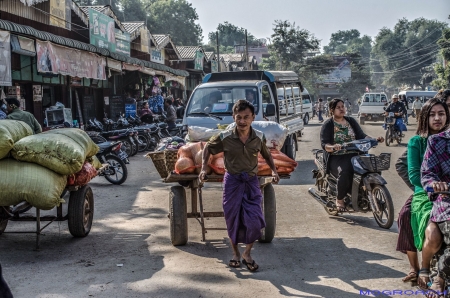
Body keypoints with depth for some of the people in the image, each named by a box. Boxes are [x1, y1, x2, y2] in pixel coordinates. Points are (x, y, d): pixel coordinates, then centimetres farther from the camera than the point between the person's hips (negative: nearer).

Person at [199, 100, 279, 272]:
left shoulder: (259, 138, -5)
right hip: (232, 181, -1)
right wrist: (204, 168, -6)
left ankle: (247, 254, 15)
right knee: (232, 220, 7)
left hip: (251, 181, 1)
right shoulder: (225, 138, -12)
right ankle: (235, 253, 29)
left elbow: (266, 155, 14)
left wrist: (274, 170, 2)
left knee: (254, 220, -6)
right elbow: (208, 148, 5)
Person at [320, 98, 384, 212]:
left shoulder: (351, 121, 16)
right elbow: (324, 144, -10)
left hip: (354, 155, 4)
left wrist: (375, 140, -6)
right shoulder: (328, 125, 1)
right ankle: (339, 200, -15)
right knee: (344, 172, -35)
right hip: (336, 157, -4)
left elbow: (361, 136, 12)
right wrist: (333, 147, -32)